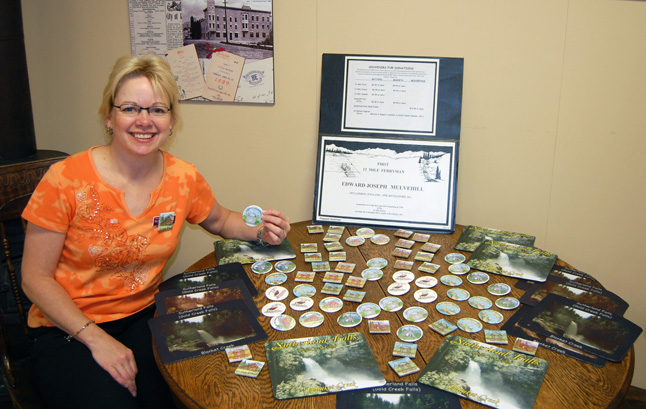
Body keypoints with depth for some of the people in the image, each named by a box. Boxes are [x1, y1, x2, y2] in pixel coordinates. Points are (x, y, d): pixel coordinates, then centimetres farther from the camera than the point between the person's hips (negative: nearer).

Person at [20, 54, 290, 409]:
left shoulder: (184, 179, -5)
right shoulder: (66, 180, -15)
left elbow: (218, 221, 16)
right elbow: (36, 279, -9)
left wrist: (259, 231, -6)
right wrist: (96, 339, -18)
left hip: (142, 317, 3)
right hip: (67, 329, -2)